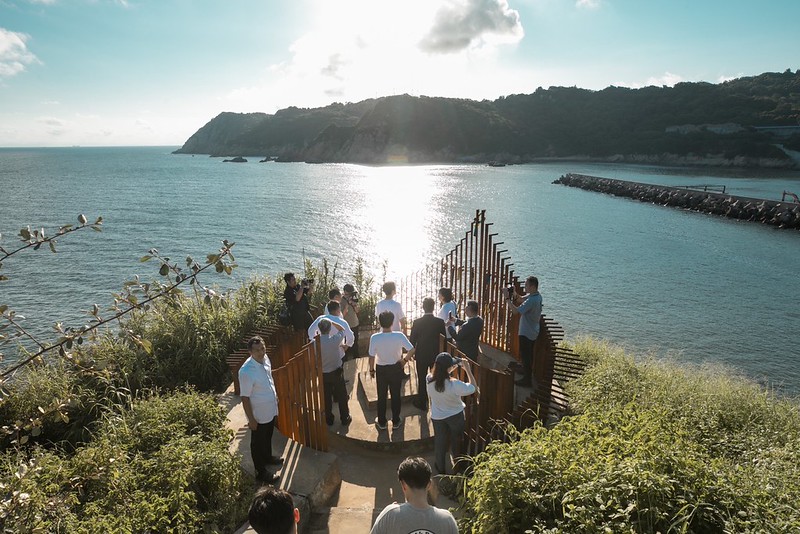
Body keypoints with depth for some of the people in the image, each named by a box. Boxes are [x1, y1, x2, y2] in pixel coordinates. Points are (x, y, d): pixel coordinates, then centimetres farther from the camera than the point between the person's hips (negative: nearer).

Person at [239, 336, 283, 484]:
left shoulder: (265, 359, -8)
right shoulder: (246, 371, -32)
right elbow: (245, 398, -23)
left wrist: (275, 397, 18)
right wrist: (251, 419, -17)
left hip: (271, 409, 7)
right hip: (259, 414, -7)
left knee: (268, 437, 30)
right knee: (258, 443, 15)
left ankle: (268, 457, 54)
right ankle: (261, 472, 34)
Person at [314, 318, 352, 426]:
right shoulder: (335, 340, -23)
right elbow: (342, 329, -3)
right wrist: (331, 322, -4)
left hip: (323, 374, 2)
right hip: (337, 372, -2)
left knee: (326, 398, 19)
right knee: (342, 396, 16)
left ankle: (329, 419, 33)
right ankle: (345, 419, 27)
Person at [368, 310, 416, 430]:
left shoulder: (374, 338, -22)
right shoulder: (399, 336, -20)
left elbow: (372, 356, -14)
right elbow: (412, 350, -20)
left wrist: (371, 370, 3)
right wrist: (405, 360, -1)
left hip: (381, 369, 0)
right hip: (396, 368, 0)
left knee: (381, 396, 17)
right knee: (396, 395, 17)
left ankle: (381, 422, 30)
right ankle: (396, 422, 30)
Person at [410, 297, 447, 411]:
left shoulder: (417, 322, -15)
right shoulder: (440, 322, -13)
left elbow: (413, 340, -6)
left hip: (421, 355, -1)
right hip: (435, 354, 1)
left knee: (422, 380, 12)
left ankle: (422, 403, 23)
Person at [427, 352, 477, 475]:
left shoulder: (430, 380, -23)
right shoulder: (454, 384, -36)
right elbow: (473, 388, -20)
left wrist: (452, 369, -3)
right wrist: (468, 369, -17)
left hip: (437, 417, 2)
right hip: (456, 416, -2)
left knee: (440, 442, 24)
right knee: (456, 441, 26)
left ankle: (441, 468, 41)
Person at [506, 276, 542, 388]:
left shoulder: (531, 300, -30)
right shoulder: (537, 296, 0)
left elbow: (516, 311, -31)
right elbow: (522, 298, 10)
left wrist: (508, 298, -24)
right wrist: (514, 294, -9)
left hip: (526, 333, -9)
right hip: (533, 331, 9)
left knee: (525, 356, 2)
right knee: (529, 354, 24)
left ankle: (527, 380, 10)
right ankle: (527, 372, 40)